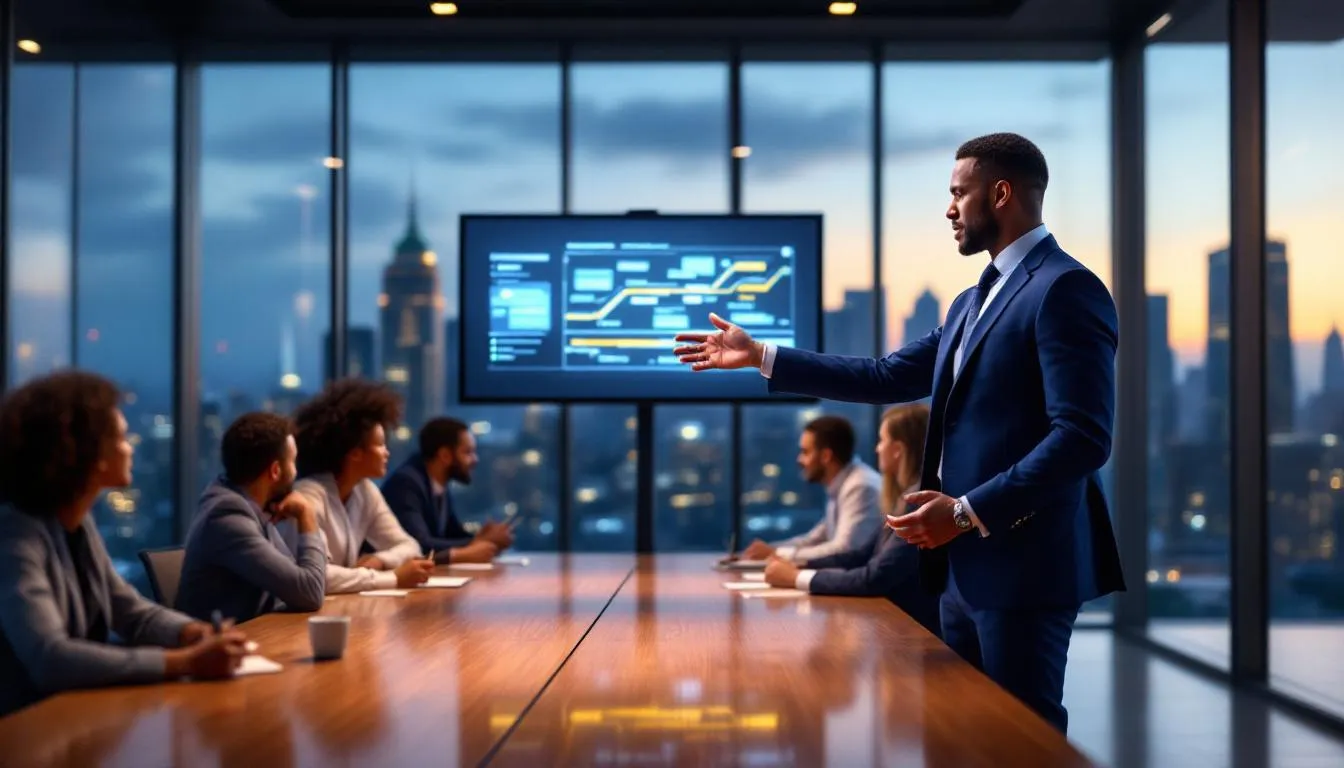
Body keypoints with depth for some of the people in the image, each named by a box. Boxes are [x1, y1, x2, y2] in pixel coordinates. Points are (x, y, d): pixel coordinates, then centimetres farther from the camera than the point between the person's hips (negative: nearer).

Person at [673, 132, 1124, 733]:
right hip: (968, 564, 9)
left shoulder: (1064, 288, -13)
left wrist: (969, 511, -22)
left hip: (1023, 562, -9)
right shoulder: (973, 301, 19)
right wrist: (760, 357, 16)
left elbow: (1083, 437, -20)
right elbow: (887, 377, 18)